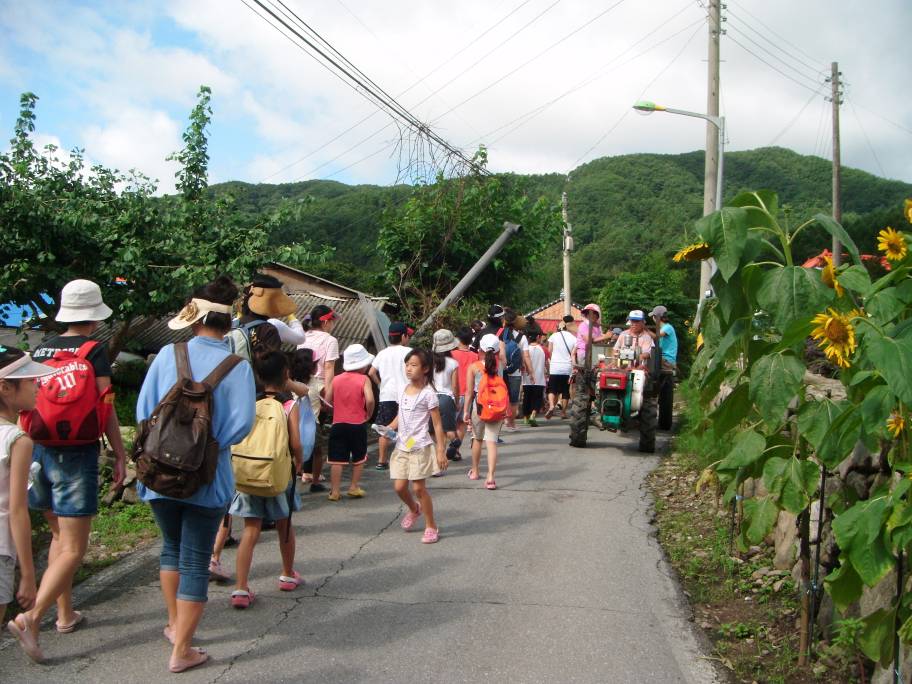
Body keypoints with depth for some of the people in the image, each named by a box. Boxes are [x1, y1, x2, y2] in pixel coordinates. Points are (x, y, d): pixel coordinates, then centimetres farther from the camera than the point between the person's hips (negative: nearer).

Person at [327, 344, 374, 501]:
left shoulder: (336, 379, 5)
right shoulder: (364, 379, -7)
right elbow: (369, 400, -20)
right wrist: (369, 414, -4)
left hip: (338, 424, 2)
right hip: (358, 425, -2)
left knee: (337, 459, 4)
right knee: (358, 458, 16)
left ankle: (334, 491, 4)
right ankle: (354, 487, 19)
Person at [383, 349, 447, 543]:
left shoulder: (428, 393, -10)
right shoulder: (403, 391, 8)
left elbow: (437, 424, -10)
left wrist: (440, 451, -14)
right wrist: (390, 427, -1)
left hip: (419, 446, -6)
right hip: (402, 445, 6)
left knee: (418, 487, -4)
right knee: (399, 486, 6)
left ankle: (431, 527, 10)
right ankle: (414, 509, 37)